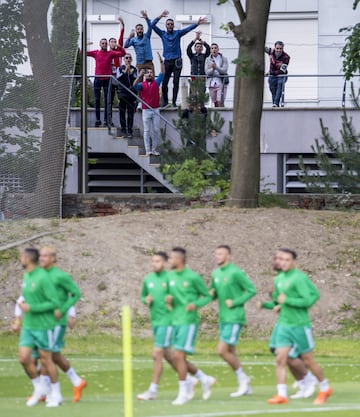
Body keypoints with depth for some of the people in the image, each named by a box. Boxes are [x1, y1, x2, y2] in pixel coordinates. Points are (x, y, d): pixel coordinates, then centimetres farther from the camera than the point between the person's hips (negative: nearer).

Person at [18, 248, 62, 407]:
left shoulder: (43, 277, -18)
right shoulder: (26, 276, 7)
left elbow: (55, 303, -19)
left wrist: (31, 308, -21)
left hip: (44, 326, -7)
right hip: (28, 326, 7)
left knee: (46, 360, 1)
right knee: (24, 358, -2)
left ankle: (56, 394, 16)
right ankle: (39, 388, 16)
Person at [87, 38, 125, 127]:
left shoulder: (111, 53, 2)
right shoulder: (96, 53, 5)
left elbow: (123, 53, -2)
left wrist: (119, 46, -18)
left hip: (107, 79, -1)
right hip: (97, 79, 1)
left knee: (107, 100, 1)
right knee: (97, 100, 6)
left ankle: (106, 120, 6)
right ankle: (98, 119, 13)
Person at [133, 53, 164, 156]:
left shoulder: (156, 83, 8)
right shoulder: (142, 85, 4)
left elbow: (162, 73, 1)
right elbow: (135, 85, -16)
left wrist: (161, 61, -9)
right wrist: (139, 76, -32)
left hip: (155, 110, 2)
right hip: (146, 110, -2)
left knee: (156, 130, 3)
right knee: (147, 131, -1)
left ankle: (154, 149, 11)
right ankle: (148, 150, -1)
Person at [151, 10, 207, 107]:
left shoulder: (177, 33, 7)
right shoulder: (163, 34, 9)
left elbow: (188, 29, -3)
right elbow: (152, 25, 0)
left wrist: (197, 24, -17)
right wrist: (160, 16, -11)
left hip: (177, 62, -1)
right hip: (167, 62, 1)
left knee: (176, 82, -5)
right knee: (164, 82, -3)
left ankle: (174, 102, -2)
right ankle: (165, 101, 11)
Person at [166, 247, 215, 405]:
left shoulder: (193, 277, -9)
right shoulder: (171, 276, 9)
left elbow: (207, 296, -1)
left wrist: (196, 304, -19)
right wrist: (169, 300, -2)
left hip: (188, 322, -7)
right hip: (175, 321, 7)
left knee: (178, 356, -12)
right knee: (177, 358, 7)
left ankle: (183, 393, -1)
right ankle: (205, 379, 25)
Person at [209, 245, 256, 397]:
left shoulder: (236, 273, -12)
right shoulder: (215, 274, 11)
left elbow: (251, 290, -11)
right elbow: (213, 294, 22)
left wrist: (235, 302, -16)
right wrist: (211, 294, -1)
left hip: (234, 318, -8)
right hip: (223, 318, 8)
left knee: (222, 350, -13)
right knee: (230, 353, 9)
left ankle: (242, 378, 2)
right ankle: (244, 386, 17)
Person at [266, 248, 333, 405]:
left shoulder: (299, 278, -13)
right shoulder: (279, 279, 10)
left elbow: (308, 300, -20)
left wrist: (286, 301, -17)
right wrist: (277, 305, 9)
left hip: (300, 325, -6)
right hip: (284, 326, 6)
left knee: (308, 360, 4)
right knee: (280, 359, -6)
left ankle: (325, 388, 22)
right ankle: (281, 395, -6)